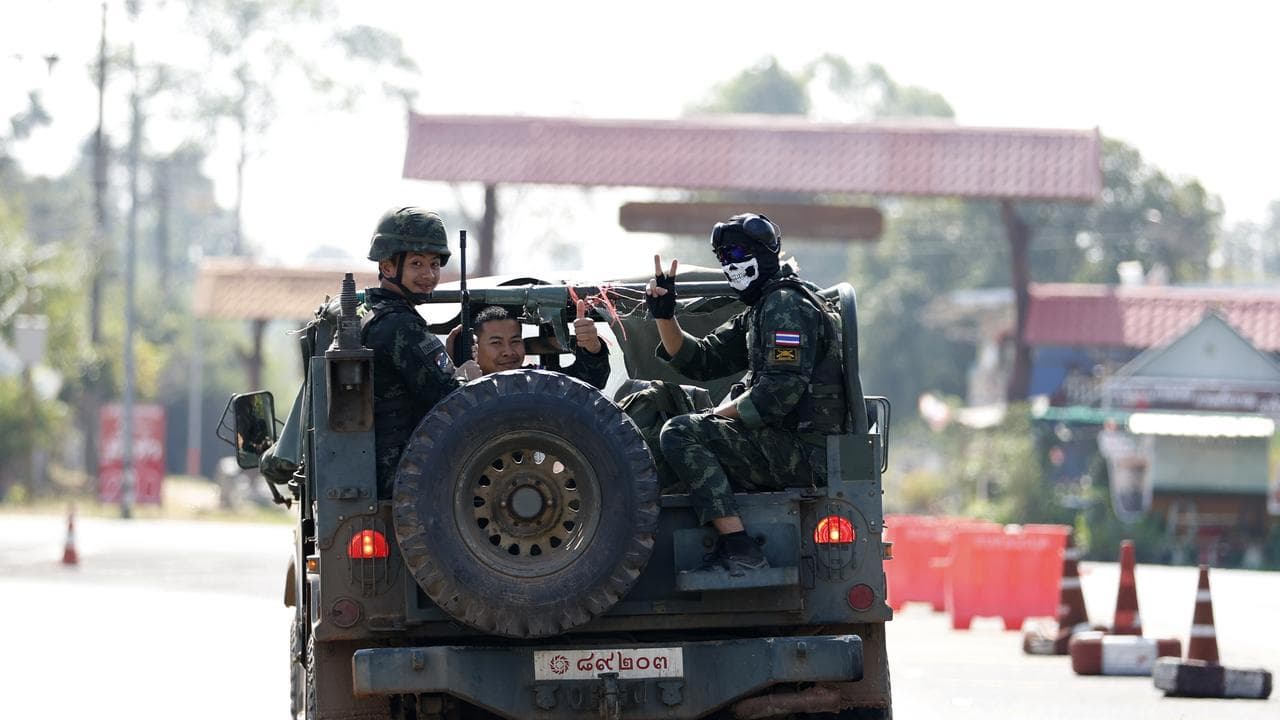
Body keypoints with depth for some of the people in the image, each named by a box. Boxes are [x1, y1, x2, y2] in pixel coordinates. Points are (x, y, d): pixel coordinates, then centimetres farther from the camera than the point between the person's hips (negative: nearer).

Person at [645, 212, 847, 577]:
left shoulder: (786, 306, -10)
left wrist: (720, 414, -12)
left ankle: (739, 550, -25)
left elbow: (781, 390, -21)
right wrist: (664, 313, 7)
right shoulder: (757, 313, 22)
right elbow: (698, 360, 20)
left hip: (803, 451, -11)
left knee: (680, 434, -20)